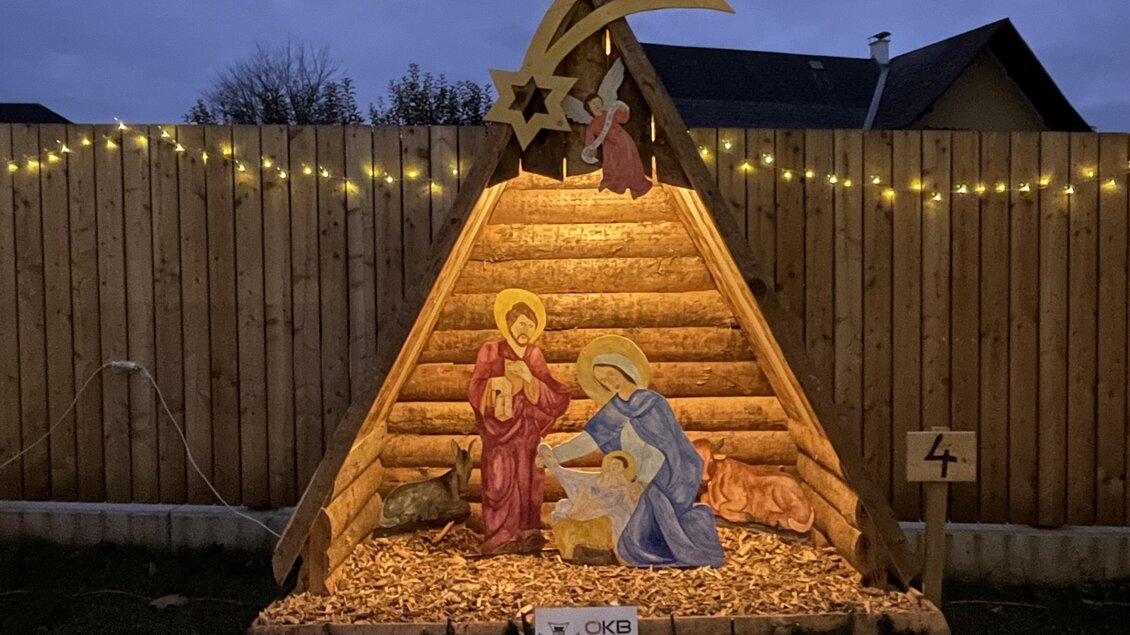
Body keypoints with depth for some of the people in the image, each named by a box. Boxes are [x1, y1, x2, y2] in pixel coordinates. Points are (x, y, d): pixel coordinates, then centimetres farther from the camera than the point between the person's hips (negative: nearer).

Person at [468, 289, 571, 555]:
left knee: (527, 480, 1)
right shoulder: (490, 351, 0)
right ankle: (499, 538, -1)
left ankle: (526, 534, 6)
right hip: (499, 430, -3)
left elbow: (550, 392, 4)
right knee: (500, 480, -6)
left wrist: (529, 379, -12)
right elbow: (476, 390, -5)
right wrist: (498, 384, -20)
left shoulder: (534, 355, 8)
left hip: (528, 431, 3)